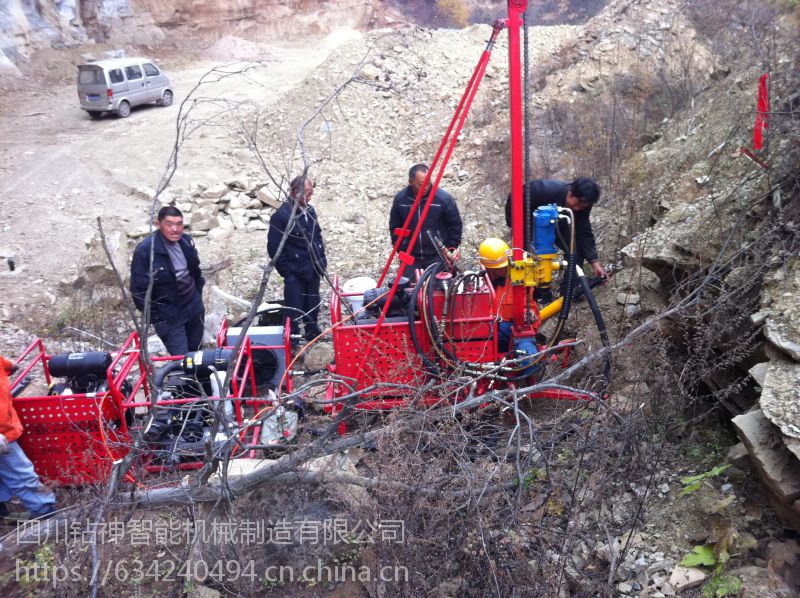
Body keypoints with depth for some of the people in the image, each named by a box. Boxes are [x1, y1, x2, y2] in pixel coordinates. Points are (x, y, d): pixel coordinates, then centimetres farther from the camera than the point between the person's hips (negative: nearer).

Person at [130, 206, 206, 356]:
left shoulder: (186, 241, -3)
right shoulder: (145, 250, -21)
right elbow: (138, 290, -16)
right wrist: (155, 317, -13)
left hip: (194, 308, 6)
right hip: (168, 317, -6)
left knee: (196, 351, 20)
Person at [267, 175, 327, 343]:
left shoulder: (309, 210, 5)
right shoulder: (281, 216, -17)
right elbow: (274, 248, -14)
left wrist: (321, 260, 12)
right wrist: (287, 271, -13)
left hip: (313, 270, 7)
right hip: (295, 274, -7)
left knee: (313, 305, 20)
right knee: (295, 310, 0)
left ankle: (313, 332, 38)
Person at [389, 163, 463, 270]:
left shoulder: (444, 198, -11)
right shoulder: (400, 199, -4)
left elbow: (455, 225, 1)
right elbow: (394, 227, 10)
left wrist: (450, 250, 1)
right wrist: (400, 249, 6)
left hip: (437, 257, -2)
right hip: (410, 258, 2)